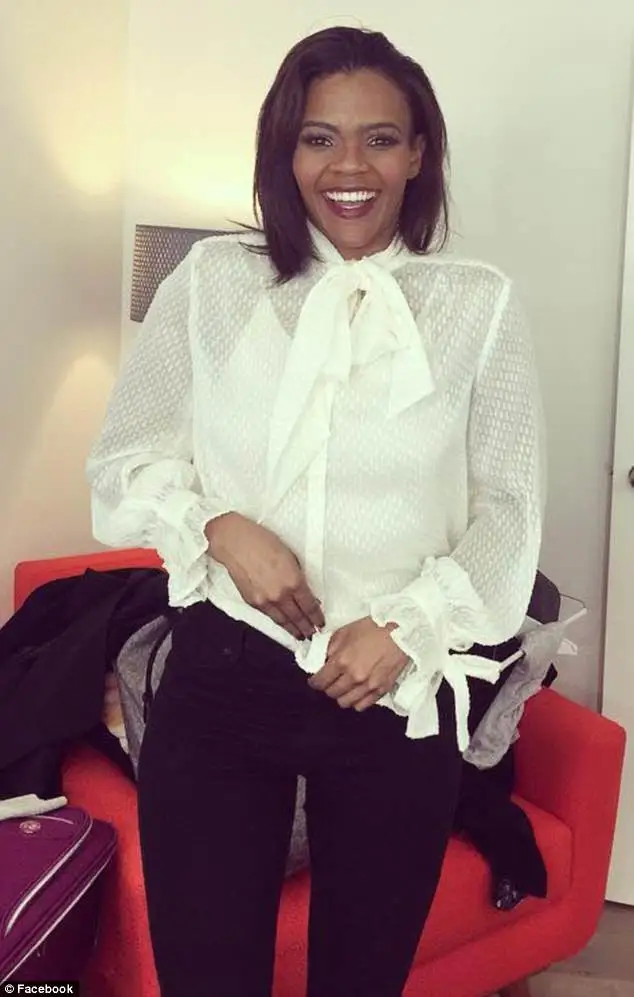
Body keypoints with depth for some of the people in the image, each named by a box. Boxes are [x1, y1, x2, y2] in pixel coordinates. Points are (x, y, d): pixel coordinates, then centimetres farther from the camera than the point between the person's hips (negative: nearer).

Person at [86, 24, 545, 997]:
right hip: (221, 676, 0)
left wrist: (408, 626, -12)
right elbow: (123, 457, 4)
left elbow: (510, 509, 0)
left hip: (397, 691, 1)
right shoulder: (212, 281, 1)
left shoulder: (480, 305, -1)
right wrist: (220, 527, -13)